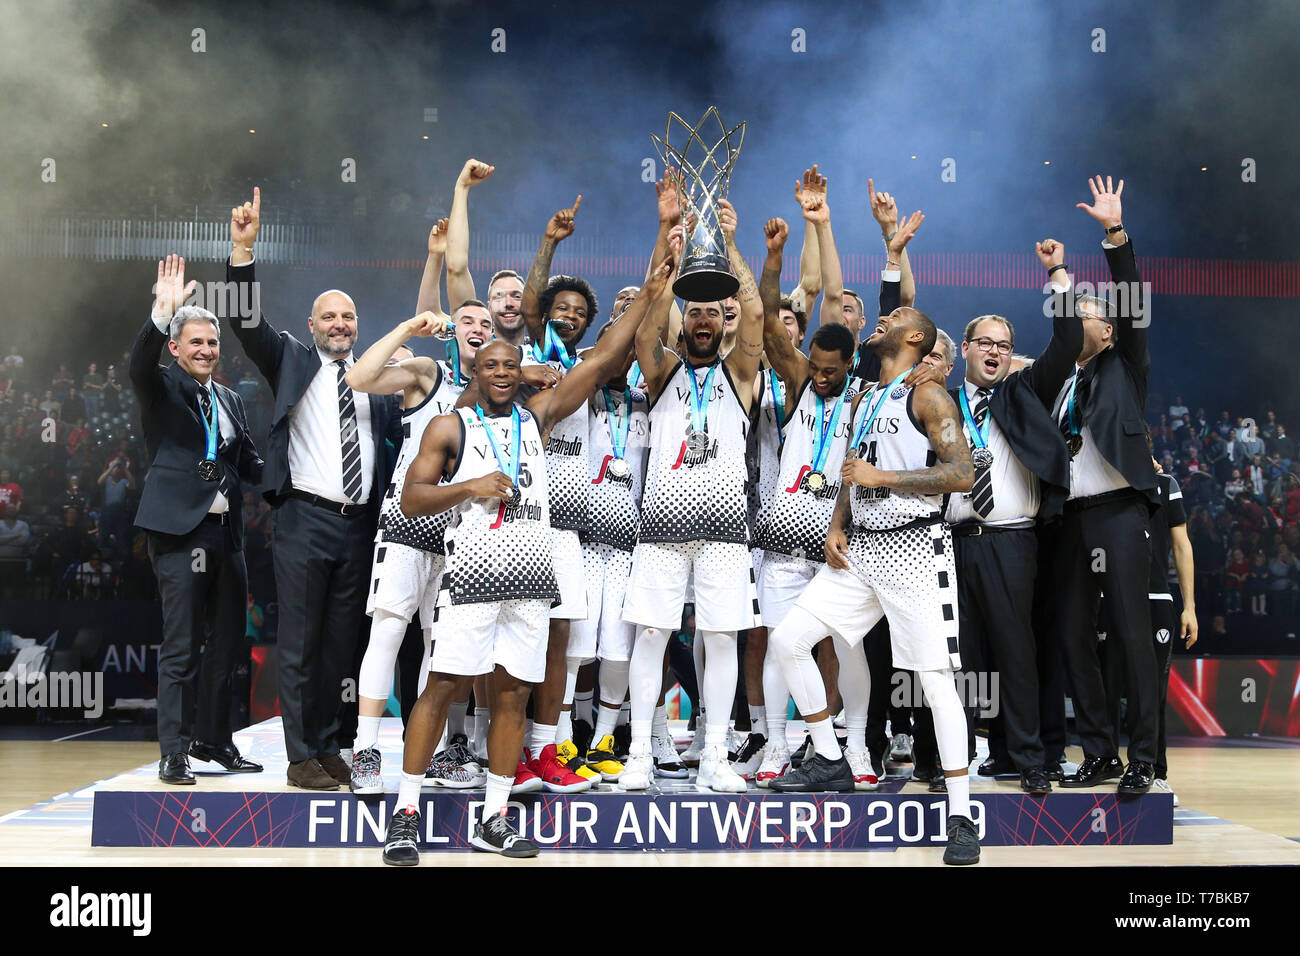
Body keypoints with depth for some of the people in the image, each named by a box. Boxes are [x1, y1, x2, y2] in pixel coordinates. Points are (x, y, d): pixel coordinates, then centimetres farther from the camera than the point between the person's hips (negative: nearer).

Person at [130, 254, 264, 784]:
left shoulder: (230, 400, 19)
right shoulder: (161, 388, 1)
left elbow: (250, 463, 21)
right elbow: (139, 364, -22)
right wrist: (161, 315, -38)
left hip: (226, 532, 7)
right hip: (180, 530, -7)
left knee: (226, 642, 12)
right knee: (180, 648, -6)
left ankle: (213, 739, 25)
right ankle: (173, 751, 0)